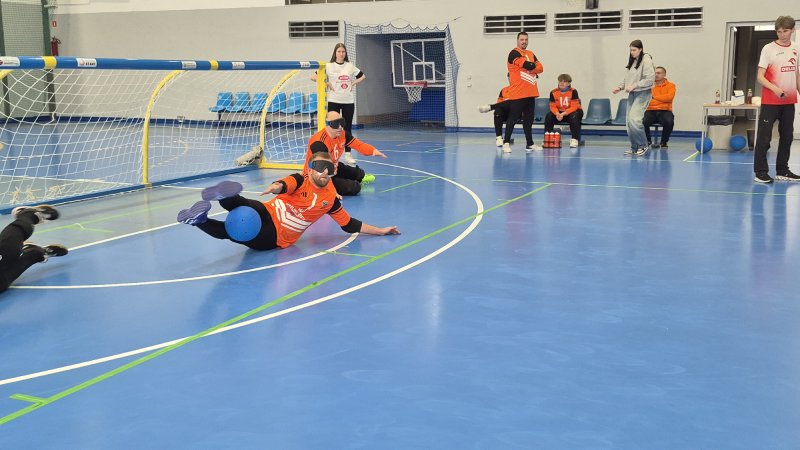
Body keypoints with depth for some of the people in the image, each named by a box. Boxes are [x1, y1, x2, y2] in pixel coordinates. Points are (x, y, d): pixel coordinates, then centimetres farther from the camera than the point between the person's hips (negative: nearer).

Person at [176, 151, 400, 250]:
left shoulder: (330, 199, 8)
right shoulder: (300, 181, 1)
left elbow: (350, 225, 18)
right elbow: (284, 185, -23)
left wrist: (380, 231, 17)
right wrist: (275, 187, -50)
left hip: (272, 238, 1)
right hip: (265, 214, -1)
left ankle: (199, 218, -34)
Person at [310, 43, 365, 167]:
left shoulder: (350, 66, 6)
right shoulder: (329, 66, -2)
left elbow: (363, 76, 17)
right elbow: (314, 77, -7)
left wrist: (353, 83, 3)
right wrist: (327, 84, -11)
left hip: (348, 101, 2)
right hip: (333, 101, -2)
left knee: (347, 128, 5)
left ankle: (347, 154, 10)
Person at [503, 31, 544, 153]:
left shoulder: (531, 54, 18)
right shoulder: (514, 53, -6)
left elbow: (540, 68, 6)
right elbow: (528, 66, -17)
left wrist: (530, 69, -10)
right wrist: (534, 65, 4)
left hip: (530, 93, 7)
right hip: (517, 93, -7)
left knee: (529, 119, 10)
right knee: (513, 118, -5)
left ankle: (530, 144, 14)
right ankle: (506, 143, 1)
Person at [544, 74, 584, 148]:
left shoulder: (573, 91, -18)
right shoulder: (553, 92, -8)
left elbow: (574, 107, -21)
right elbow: (553, 106, -6)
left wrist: (563, 114, -32)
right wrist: (557, 114, -28)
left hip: (571, 112, -3)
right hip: (559, 113, 4)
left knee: (574, 117, -36)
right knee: (549, 116, -20)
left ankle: (574, 139, -31)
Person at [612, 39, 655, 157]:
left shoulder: (646, 60, -10)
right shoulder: (632, 61, 13)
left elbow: (650, 79, -17)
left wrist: (634, 85, -19)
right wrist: (620, 87, 4)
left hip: (642, 94, -8)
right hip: (632, 94, 8)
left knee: (634, 119, -19)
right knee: (629, 121, 5)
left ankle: (643, 146, -6)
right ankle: (634, 147, 16)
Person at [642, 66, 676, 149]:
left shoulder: (670, 85, 10)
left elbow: (669, 97, -8)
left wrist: (654, 97, -8)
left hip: (664, 111, -1)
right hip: (651, 111, 1)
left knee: (669, 122, -34)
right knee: (643, 122, -32)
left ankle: (664, 142, -4)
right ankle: (648, 141, -2)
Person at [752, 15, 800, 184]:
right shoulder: (768, 49, -7)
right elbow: (760, 77, -11)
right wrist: (775, 89, -25)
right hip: (770, 102, -5)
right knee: (764, 138, -5)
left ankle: (782, 171, 19)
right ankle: (760, 172, 1)